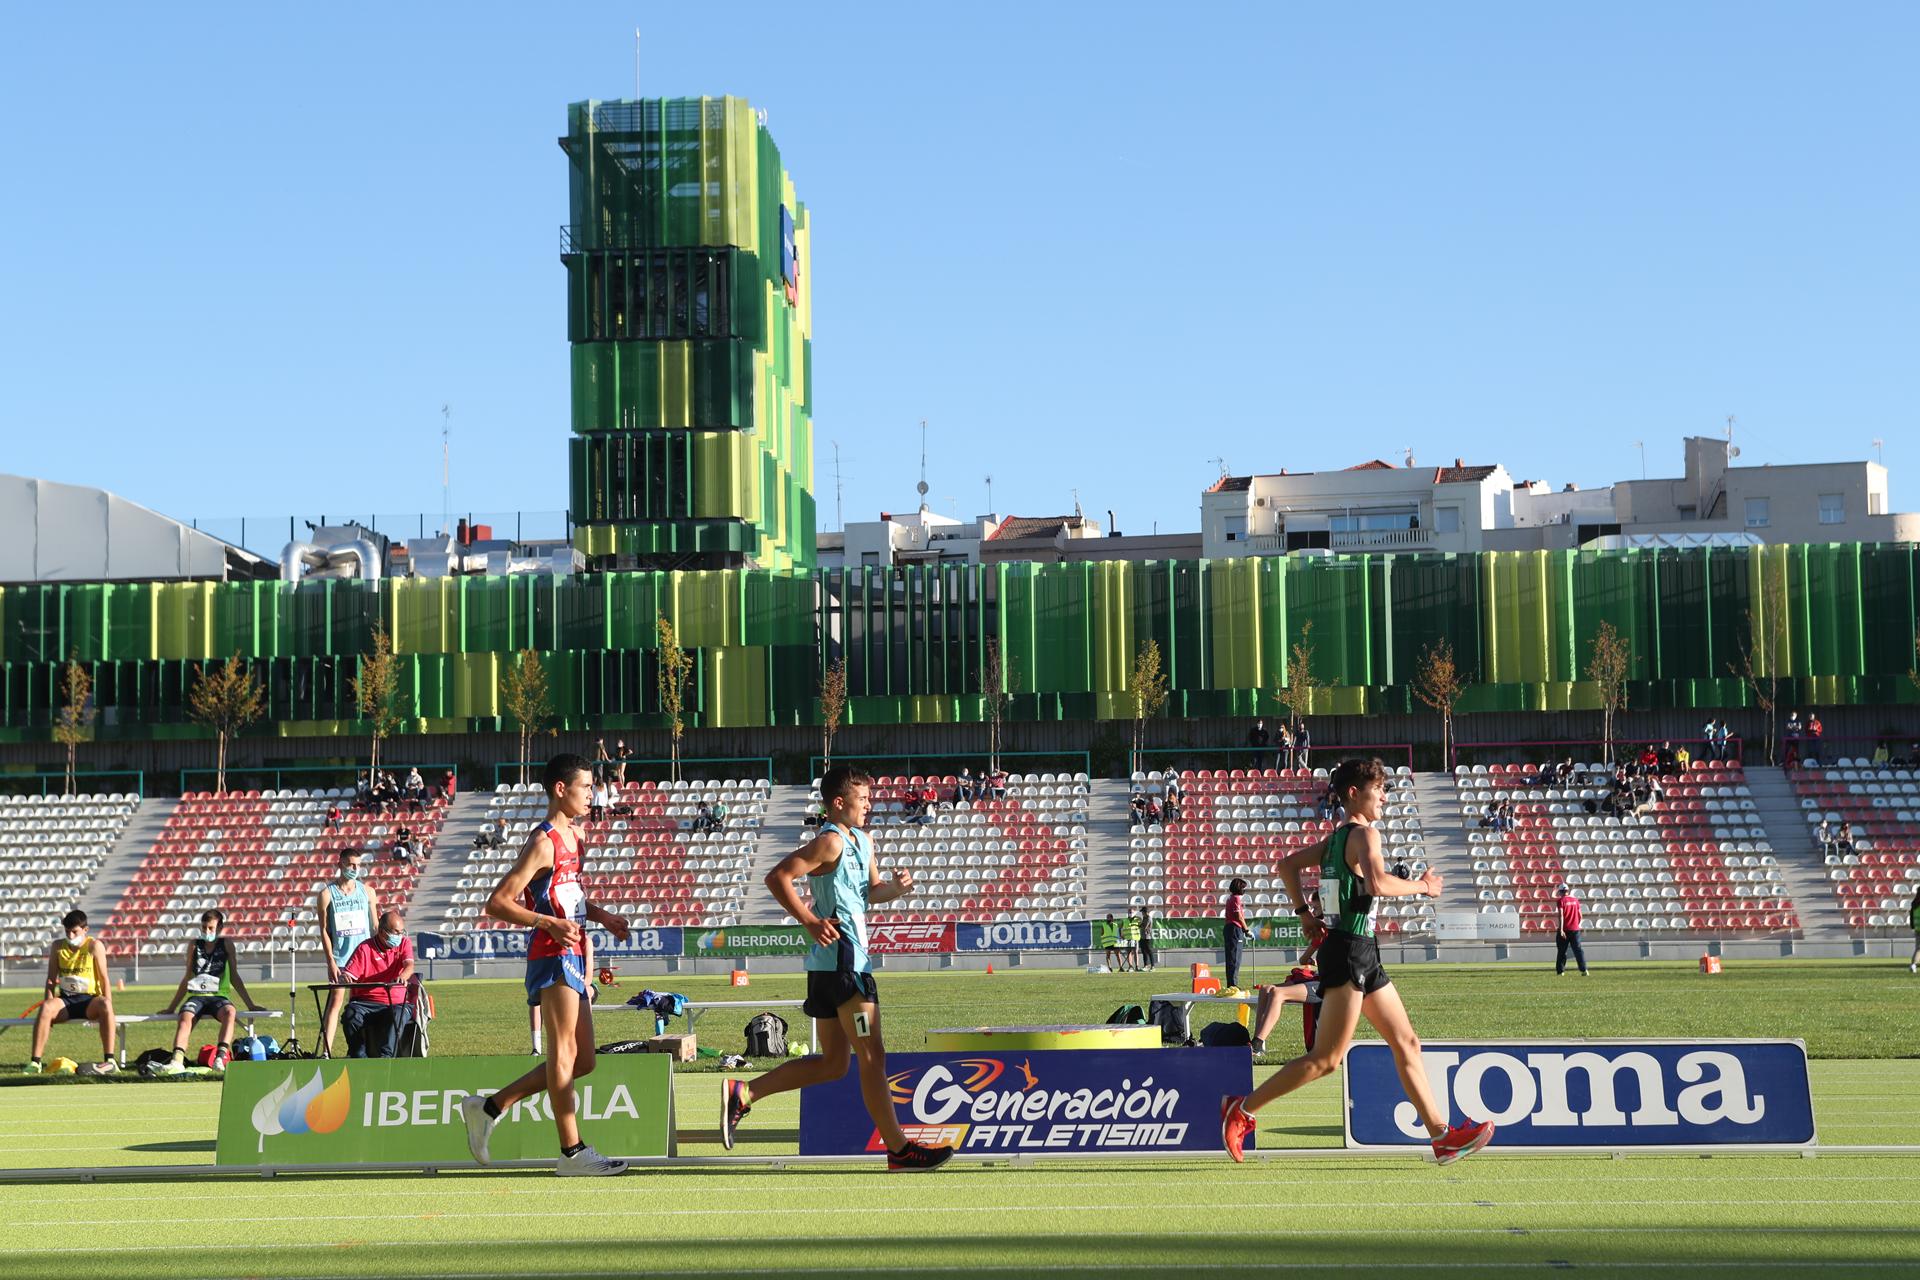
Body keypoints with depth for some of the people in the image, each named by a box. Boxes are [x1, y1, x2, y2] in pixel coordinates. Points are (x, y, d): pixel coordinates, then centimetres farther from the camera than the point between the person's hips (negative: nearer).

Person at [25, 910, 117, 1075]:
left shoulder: (94, 946, 2)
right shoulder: (58, 947, 9)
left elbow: (104, 978, -1)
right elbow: (51, 979, 9)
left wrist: (106, 1008, -13)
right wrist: (49, 1006, -7)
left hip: (89, 1000, -2)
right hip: (66, 1000, 2)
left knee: (105, 1004, -37)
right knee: (46, 1007, -33)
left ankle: (109, 1060, -40)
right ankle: (35, 1062, -35)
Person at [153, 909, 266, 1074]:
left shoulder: (226, 945, 12)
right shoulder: (194, 945, 16)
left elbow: (234, 977, 14)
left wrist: (250, 1005, 10)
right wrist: (171, 1007, 24)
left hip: (219, 996, -1)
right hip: (196, 996, 1)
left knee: (230, 1012, -37)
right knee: (185, 1017, -34)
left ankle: (220, 1057, -50)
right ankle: (177, 1061, -50)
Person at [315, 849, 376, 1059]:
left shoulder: (367, 892, 8)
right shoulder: (327, 894, -1)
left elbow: (375, 926, 12)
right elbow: (324, 931, -2)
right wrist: (331, 962, -9)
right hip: (339, 957, -3)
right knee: (336, 1001, -7)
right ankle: (326, 1051, -9)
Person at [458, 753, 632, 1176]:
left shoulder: (575, 837, 18)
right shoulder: (543, 843, -11)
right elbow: (497, 903, -16)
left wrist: (601, 916, 15)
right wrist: (550, 924, -25)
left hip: (573, 958, 10)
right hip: (552, 956, -10)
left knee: (582, 1061, 10)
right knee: (563, 1051, -9)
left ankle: (488, 1108, 17)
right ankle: (573, 1152, -7)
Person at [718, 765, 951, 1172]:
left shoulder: (863, 841, 17)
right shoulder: (830, 842, -12)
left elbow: (871, 891, 26)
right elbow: (777, 878, -18)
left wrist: (895, 888, 4)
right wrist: (811, 922, -20)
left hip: (831, 964, 10)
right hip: (841, 957, -10)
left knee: (832, 1065, 13)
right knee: (872, 1057, -5)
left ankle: (741, 1094, 12)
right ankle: (898, 1150, 0)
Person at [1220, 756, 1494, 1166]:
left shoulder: (1335, 839, 16)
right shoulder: (1364, 834, -12)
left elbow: (1286, 865, 23)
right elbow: (1377, 883, -30)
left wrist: (1305, 912, 20)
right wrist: (1421, 886, -15)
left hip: (1362, 955, 11)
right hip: (1349, 952, -11)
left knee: (1407, 1043, 9)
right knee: (1327, 1058, -8)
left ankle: (1442, 1136, 10)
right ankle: (1242, 1110, -2)